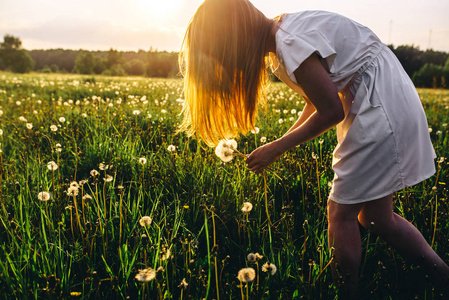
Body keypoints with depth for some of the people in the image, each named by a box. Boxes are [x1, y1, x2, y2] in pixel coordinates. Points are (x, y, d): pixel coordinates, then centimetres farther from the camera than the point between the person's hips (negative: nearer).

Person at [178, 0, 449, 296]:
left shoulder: (291, 44, -22)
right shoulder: (280, 33, 8)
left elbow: (331, 111, -17)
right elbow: (317, 100, 13)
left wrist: (278, 147, -9)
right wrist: (282, 142, 8)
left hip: (382, 106, -9)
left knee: (341, 212, -2)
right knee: (373, 216, 11)